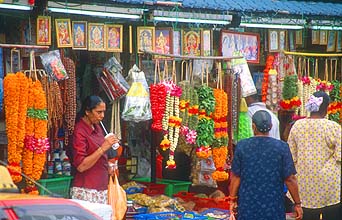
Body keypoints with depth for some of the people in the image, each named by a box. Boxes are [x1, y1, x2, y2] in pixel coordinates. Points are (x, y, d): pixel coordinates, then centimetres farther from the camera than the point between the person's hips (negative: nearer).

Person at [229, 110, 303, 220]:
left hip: (248, 206, 1)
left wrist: (232, 200, 9)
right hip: (273, 206, -1)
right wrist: (297, 204, 2)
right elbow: (290, 179, -7)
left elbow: (236, 177, -1)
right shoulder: (282, 147, -7)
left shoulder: (241, 146, -4)